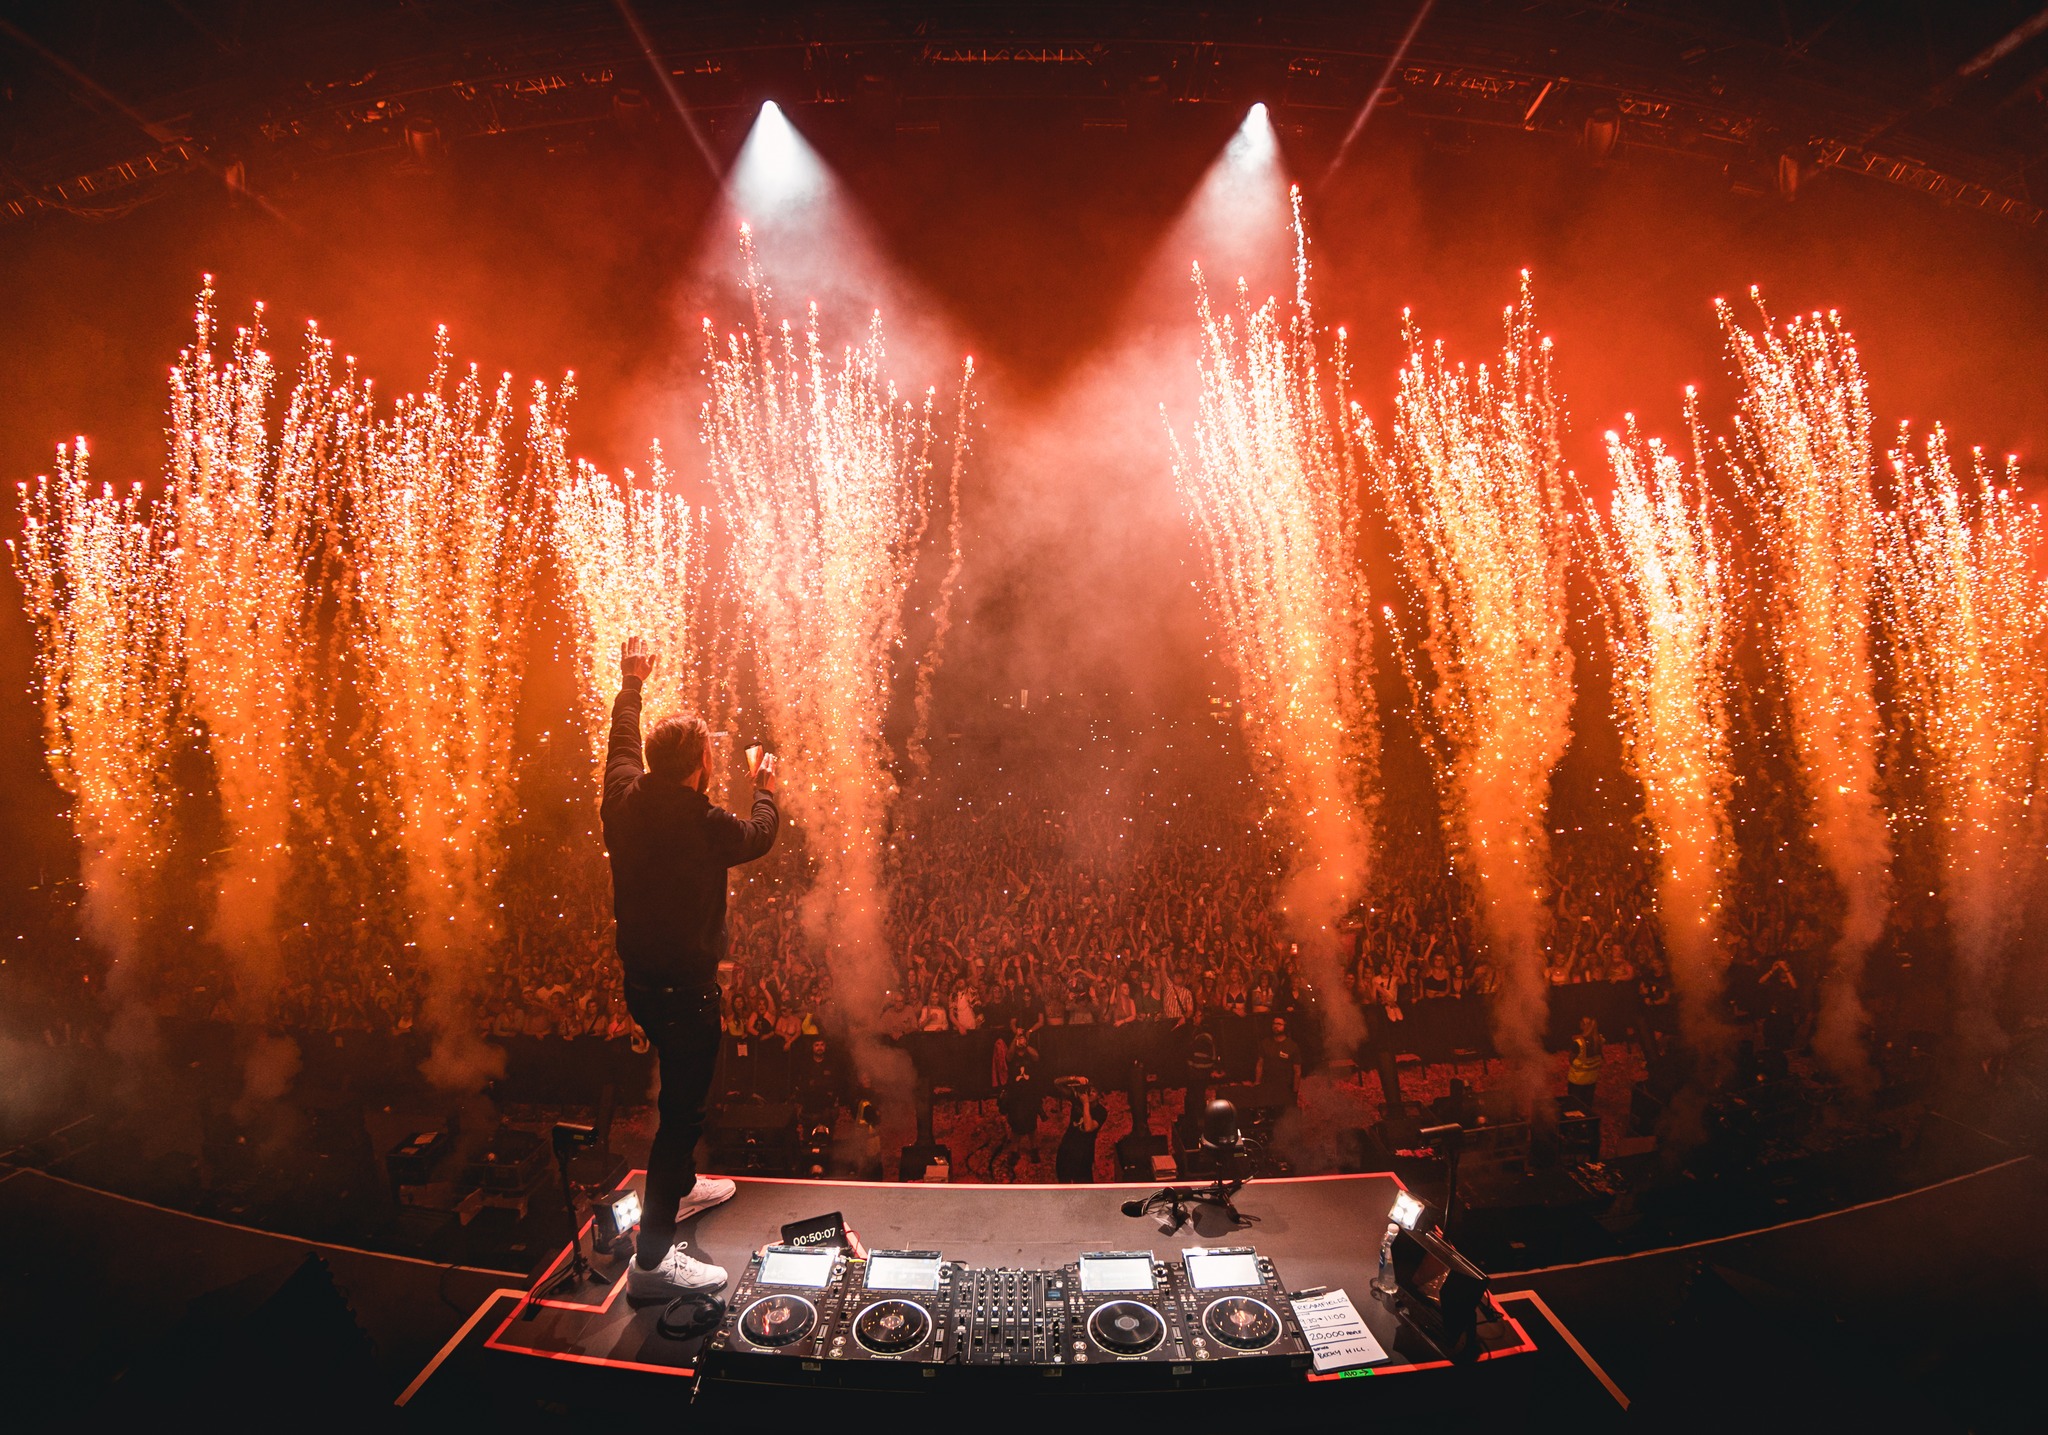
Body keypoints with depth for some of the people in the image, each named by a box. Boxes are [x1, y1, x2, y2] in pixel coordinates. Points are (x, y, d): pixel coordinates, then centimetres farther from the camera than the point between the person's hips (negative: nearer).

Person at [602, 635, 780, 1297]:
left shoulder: (624, 797, -7)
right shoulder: (705, 824, -24)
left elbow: (622, 743, 15)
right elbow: (759, 837, -2)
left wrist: (631, 687, 31)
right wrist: (765, 788, 18)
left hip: (639, 977, 8)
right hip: (684, 988, -8)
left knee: (682, 1089, 27)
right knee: (683, 1108, 1)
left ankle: (680, 1186, 47)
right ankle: (652, 1259, 8)